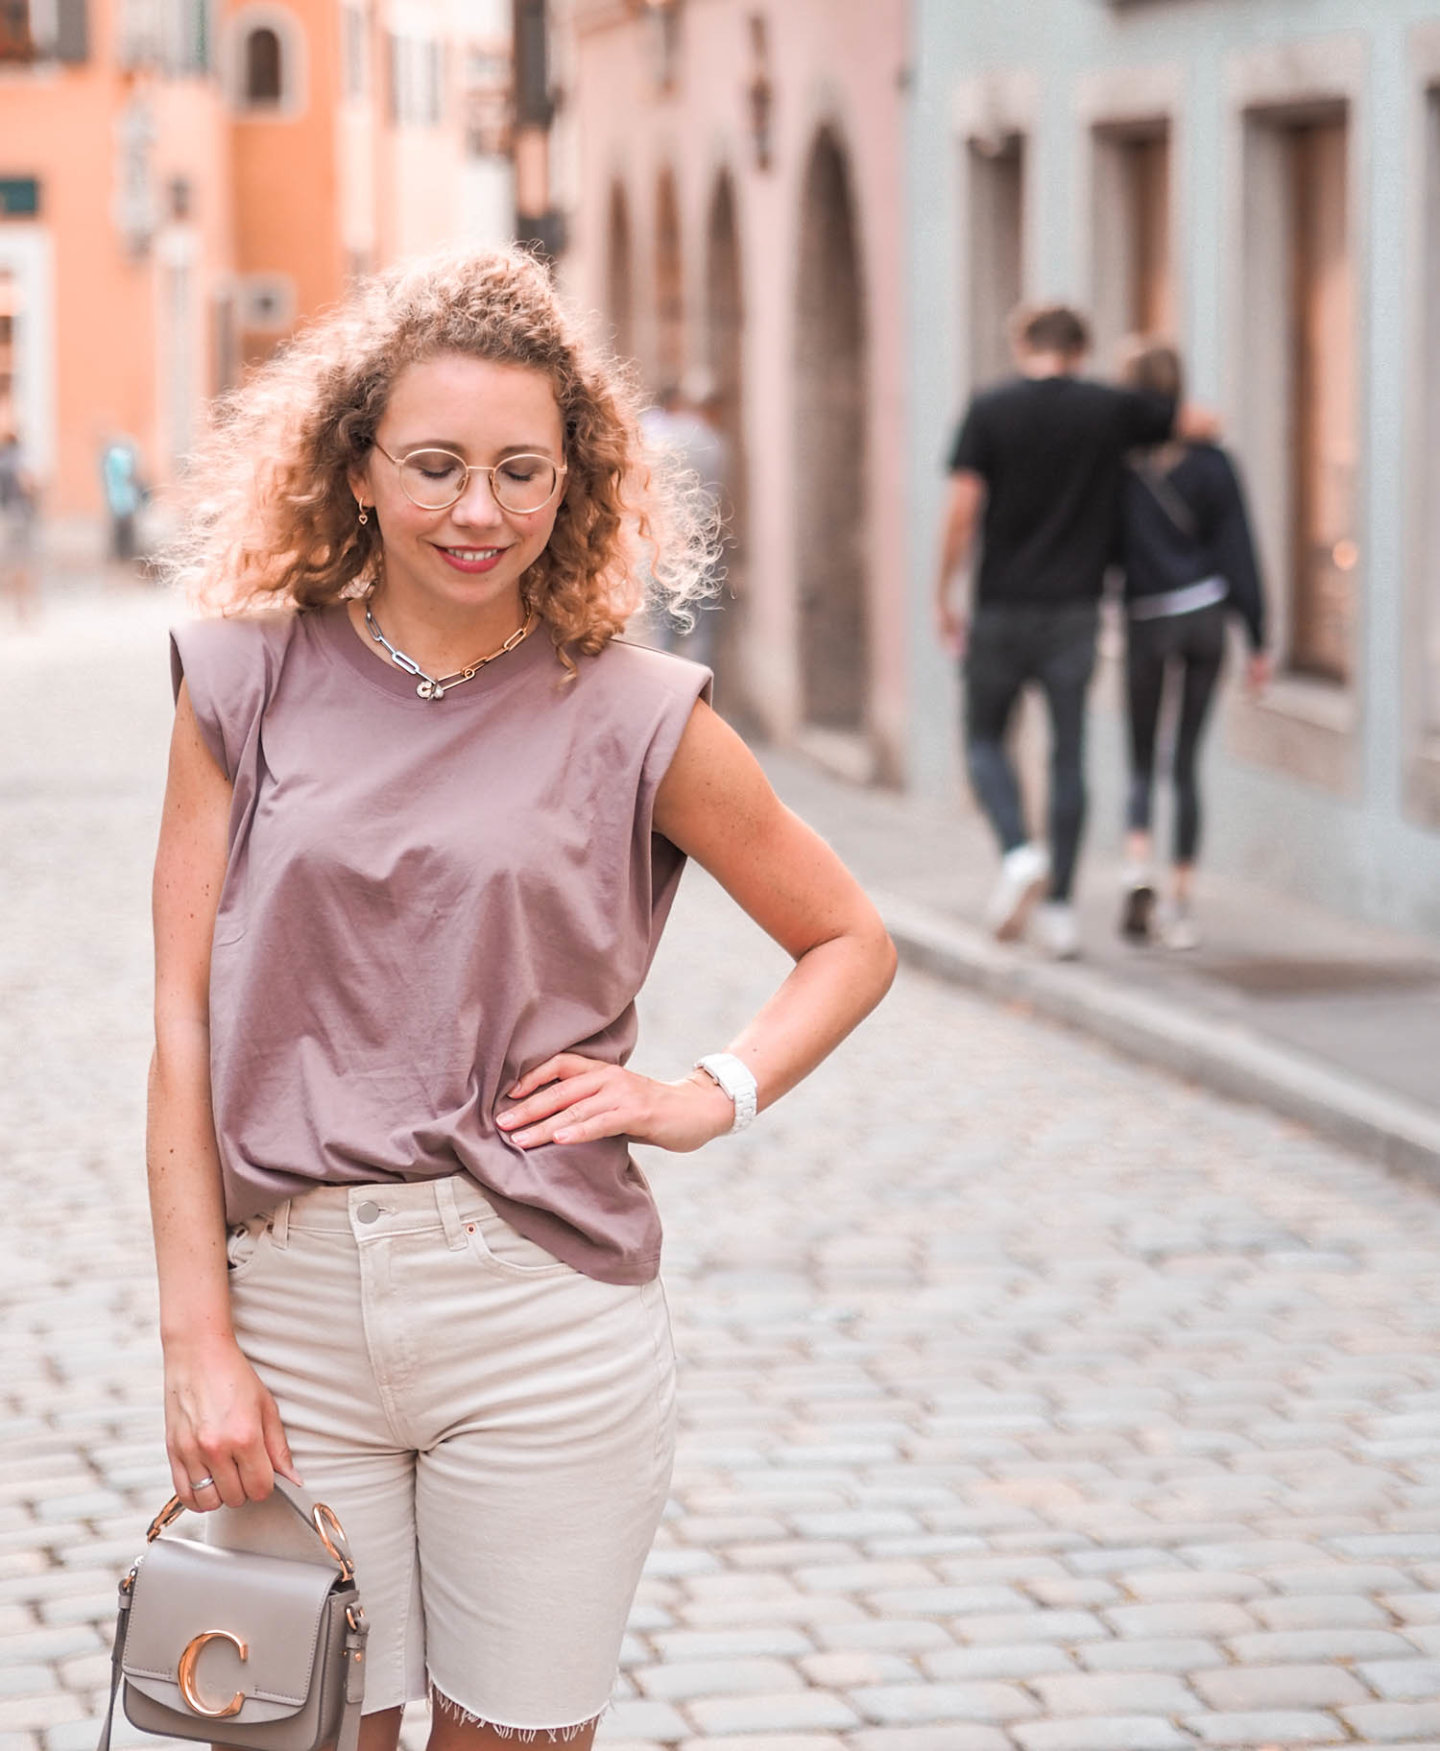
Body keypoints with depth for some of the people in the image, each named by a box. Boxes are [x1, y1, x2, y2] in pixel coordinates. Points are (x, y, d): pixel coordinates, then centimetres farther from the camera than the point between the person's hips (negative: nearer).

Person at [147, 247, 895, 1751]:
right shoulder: (248, 685, 3)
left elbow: (850, 942, 14)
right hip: (294, 1300, 1)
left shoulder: (633, 716, 1)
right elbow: (185, 1031, 1)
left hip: (546, 1309, -1)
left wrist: (713, 1095, -2)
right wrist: (196, 1341, -4)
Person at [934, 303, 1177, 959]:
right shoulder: (1112, 409, 1)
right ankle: (1060, 909, 4)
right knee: (1068, 754, 5)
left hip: (1002, 608, -1)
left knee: (985, 740, 13)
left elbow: (962, 507, -9)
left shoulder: (990, 409, -4)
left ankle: (1019, 850, -12)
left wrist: (943, 596, -1)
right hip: (1075, 609, 1)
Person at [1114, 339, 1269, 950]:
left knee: (1142, 760, 10)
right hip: (1206, 613, 1)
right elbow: (1239, 555, 0)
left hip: (1147, 621, -1)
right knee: (1186, 762, 9)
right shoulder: (1211, 462, -1)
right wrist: (1257, 641, 5)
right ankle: (1181, 903, 7)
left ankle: (1138, 862, -17)